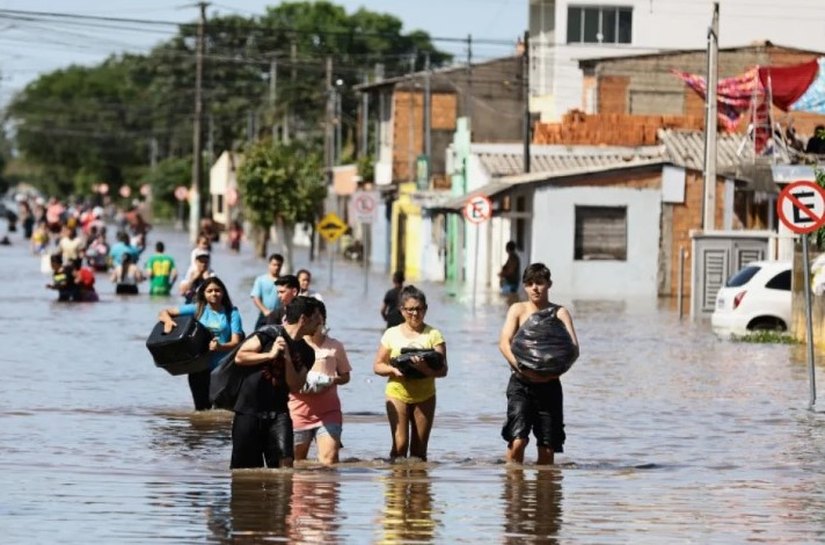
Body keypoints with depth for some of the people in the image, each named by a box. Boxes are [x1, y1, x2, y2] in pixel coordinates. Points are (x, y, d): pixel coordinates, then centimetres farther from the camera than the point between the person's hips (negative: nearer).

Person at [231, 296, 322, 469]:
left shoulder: (306, 353, 9)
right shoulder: (269, 334, -5)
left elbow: (295, 386, 1)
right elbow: (240, 357, -8)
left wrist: (287, 359, -10)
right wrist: (270, 355, -16)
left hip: (278, 412, 4)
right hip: (249, 410, -3)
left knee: (285, 461, -17)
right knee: (242, 468, 1)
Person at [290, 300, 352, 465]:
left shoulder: (334, 346, 8)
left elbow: (345, 376, 15)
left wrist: (332, 380, -8)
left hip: (328, 412, 0)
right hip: (299, 411, 0)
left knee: (329, 460, -13)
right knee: (296, 462, 4)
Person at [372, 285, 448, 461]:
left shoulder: (433, 335, 1)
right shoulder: (392, 334, 4)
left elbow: (442, 370, -7)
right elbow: (377, 366, 6)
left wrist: (425, 368, -28)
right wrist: (393, 369, -16)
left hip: (424, 395, 1)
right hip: (398, 392, 0)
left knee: (419, 449, 4)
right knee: (400, 444, -12)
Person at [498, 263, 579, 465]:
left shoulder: (560, 313, 6)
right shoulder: (518, 310, 6)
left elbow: (573, 347, -6)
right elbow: (504, 342, -6)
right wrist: (520, 366, -24)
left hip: (549, 384, 1)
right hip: (521, 382, -1)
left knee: (547, 448, 3)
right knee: (517, 440, -17)